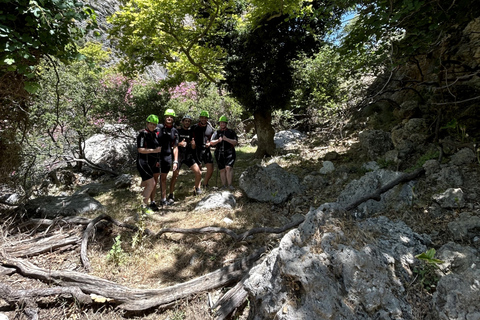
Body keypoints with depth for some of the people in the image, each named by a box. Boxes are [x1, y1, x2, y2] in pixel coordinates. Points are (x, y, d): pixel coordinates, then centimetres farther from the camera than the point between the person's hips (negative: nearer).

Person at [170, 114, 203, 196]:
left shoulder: (191, 131, 8)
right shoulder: (177, 130, -3)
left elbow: (193, 148, 9)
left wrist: (193, 144, -14)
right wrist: (179, 144, -22)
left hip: (189, 156, 3)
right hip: (179, 155, -3)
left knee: (198, 172, -5)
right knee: (175, 175, -8)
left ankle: (197, 188, 20)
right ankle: (171, 194, 6)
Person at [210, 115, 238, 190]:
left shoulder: (231, 132, 7)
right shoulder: (216, 132, 13)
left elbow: (235, 142, -3)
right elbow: (211, 143, 5)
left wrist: (227, 139, -17)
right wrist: (218, 140, -15)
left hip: (229, 153, -3)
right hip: (219, 154, 3)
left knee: (228, 167, -18)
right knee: (222, 170, 5)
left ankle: (230, 185, -15)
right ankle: (224, 186, 13)